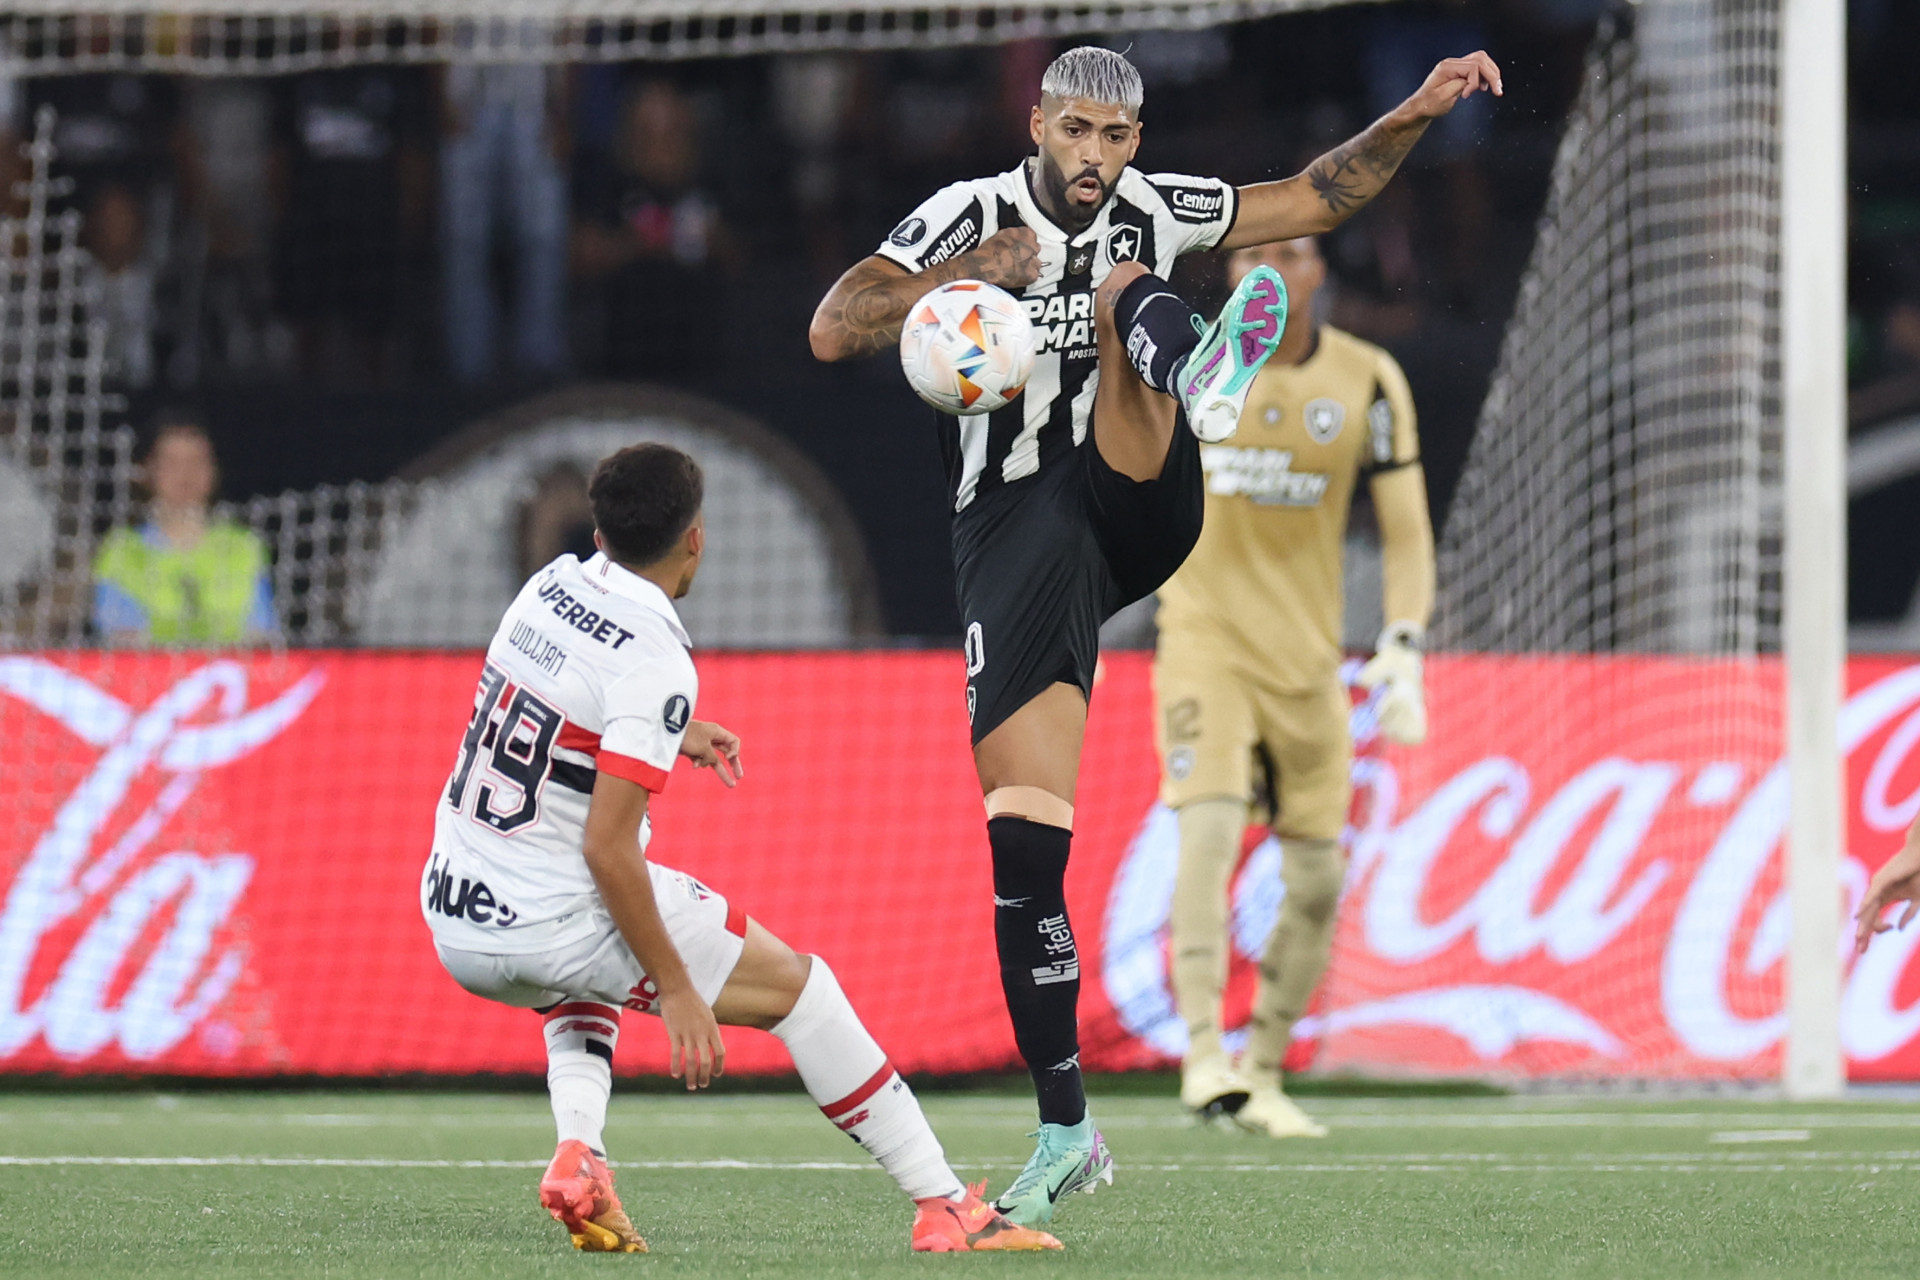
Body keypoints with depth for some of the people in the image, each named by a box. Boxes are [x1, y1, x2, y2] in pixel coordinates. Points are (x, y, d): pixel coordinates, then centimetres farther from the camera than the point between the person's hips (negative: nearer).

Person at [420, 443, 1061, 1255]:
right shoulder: (653, 661, -19)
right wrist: (676, 989, -16)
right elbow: (607, 847, -23)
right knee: (796, 984, 7)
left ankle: (577, 1154, 11)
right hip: (551, 926, -7)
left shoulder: (551, 586, 4)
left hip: (452, 920, 7)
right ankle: (945, 1207, 8)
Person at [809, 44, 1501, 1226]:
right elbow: (832, 332, -12)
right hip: (1020, 540, -2)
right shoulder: (974, 216, -2)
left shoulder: (1149, 211, 7)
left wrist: (1417, 114, 9)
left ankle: (1196, 385, -61)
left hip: (1135, 509, 2)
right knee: (1024, 848, -9)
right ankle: (1068, 1133, 0)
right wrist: (965, 277, -21)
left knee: (1129, 283, -21)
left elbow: (1315, 199, 20)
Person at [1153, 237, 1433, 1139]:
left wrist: (1404, 647, -11)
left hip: (1308, 657, 2)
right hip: (1205, 640, -2)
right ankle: (1204, 1055, -28)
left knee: (1317, 879, 3)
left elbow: (1405, 531, 1)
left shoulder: (1366, 383, -2)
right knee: (1209, 832, -23)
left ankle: (1263, 1075, 18)